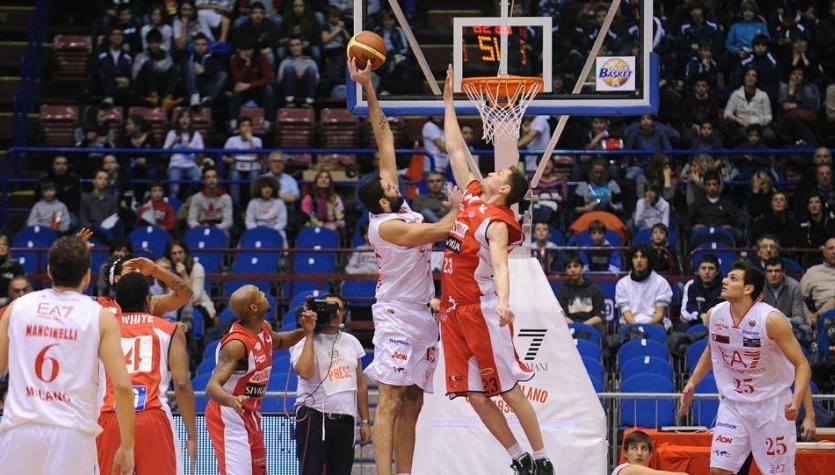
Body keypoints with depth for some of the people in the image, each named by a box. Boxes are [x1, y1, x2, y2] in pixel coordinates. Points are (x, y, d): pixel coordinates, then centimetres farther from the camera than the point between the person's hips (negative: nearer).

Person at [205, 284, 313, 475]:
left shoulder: (264, 328, -1)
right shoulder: (237, 343, -28)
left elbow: (277, 342, 26)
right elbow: (212, 387, -36)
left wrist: (303, 332, 7)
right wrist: (232, 400, -57)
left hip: (251, 415, 10)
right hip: (230, 418, -9)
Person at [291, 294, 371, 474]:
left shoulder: (352, 342, 14)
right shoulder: (304, 342, -2)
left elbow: (360, 383, 17)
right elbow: (305, 372, -23)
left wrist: (365, 421, 13)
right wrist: (309, 334, -15)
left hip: (345, 421, 5)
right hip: (314, 419, -5)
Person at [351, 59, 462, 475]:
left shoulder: (397, 208, 7)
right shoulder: (385, 225, -16)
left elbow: (384, 134, 9)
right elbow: (441, 230, -16)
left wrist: (368, 87, 8)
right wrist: (458, 206, 4)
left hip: (421, 315, 9)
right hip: (397, 316, -9)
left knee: (411, 405, 7)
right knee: (390, 401, -13)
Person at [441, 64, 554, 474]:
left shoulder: (497, 223, -13)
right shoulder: (472, 196, 10)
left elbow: (500, 266, -29)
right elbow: (456, 150, 19)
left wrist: (503, 302, -46)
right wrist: (449, 103, 20)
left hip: (483, 310, -8)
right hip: (455, 311, 8)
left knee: (509, 389, -5)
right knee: (475, 394, 4)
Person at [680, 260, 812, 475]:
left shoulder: (771, 319, -20)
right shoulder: (714, 315, -4)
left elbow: (802, 365, -18)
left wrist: (796, 401, -33)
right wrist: (692, 383, 11)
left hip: (771, 405, -4)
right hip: (732, 404, 4)